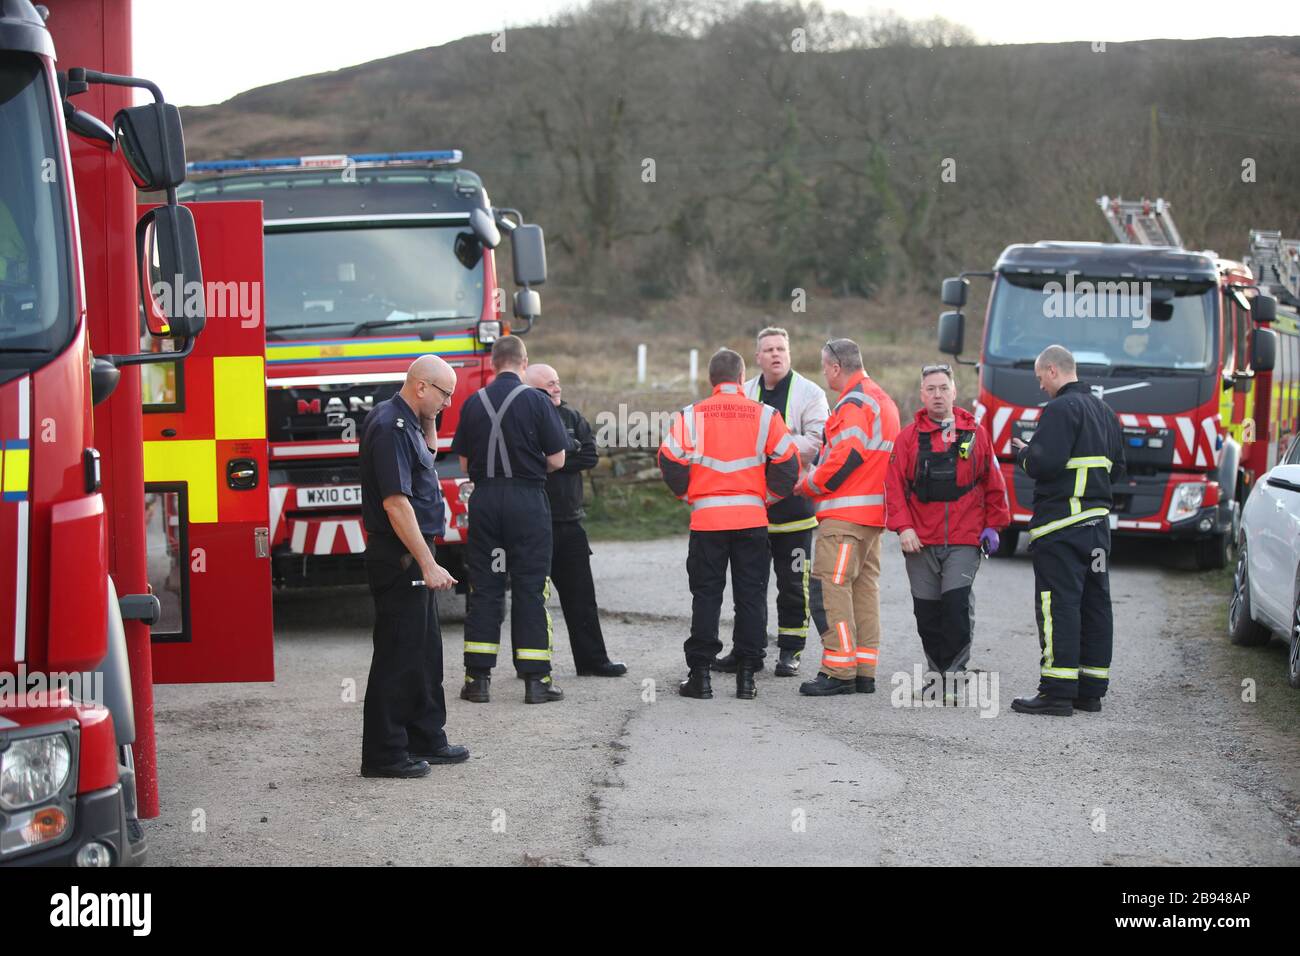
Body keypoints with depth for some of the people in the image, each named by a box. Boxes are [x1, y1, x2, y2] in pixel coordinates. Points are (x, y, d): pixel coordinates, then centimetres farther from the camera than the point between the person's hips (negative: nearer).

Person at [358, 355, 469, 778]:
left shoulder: (406, 423, 12)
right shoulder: (390, 427, -19)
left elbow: (429, 454, 34)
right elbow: (396, 502, -25)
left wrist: (429, 422, 14)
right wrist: (428, 564, -25)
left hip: (413, 558, 11)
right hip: (399, 558, -11)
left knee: (426, 652, 17)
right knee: (397, 656, -6)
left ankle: (426, 739, 26)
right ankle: (384, 754, -1)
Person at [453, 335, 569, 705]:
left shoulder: (473, 403, 3)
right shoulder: (536, 401, -7)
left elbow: (464, 462, 7)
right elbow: (557, 460, -6)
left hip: (484, 498, 3)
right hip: (527, 499, -3)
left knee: (484, 589, 8)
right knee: (530, 590, 1)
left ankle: (478, 678, 6)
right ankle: (536, 680, 1)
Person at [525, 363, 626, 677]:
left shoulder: (570, 415, 10)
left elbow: (590, 455, 1)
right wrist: (570, 450, -16)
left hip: (569, 519, 6)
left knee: (580, 593, 10)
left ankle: (592, 659, 16)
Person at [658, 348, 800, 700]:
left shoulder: (692, 416, -2)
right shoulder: (764, 416, 0)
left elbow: (670, 460, -4)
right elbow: (787, 464, 0)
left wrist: (688, 494, 12)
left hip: (706, 519, 0)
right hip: (752, 519, 0)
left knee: (706, 596, 7)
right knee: (751, 597, 7)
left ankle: (700, 675, 4)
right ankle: (746, 676, 6)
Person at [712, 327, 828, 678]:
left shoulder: (809, 393, -1)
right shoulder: (744, 394, 13)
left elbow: (818, 442, -12)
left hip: (793, 503, -4)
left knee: (792, 583, 1)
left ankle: (790, 651, 10)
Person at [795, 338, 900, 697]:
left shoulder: (854, 403, -13)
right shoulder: (883, 400, 19)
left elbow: (846, 456, -20)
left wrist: (809, 485, -6)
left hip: (845, 514, -10)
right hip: (875, 512, 10)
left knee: (831, 587, -9)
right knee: (865, 587, 12)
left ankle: (839, 670, -11)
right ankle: (865, 671, 15)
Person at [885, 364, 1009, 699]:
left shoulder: (975, 433, 6)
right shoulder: (909, 436, 5)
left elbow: (994, 484, 11)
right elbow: (895, 485, 0)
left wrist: (993, 524, 8)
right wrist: (903, 527, -9)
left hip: (964, 541, -1)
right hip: (921, 541, 2)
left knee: (957, 603, -14)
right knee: (927, 610, 6)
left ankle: (955, 673, -5)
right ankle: (936, 673, 20)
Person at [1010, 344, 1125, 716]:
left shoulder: (1061, 410, -13)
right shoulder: (1104, 412, 17)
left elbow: (1044, 463, -22)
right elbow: (1116, 468, 21)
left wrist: (1023, 453, 0)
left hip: (1062, 523, -9)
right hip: (1098, 522, 9)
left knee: (1058, 606, -8)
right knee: (1094, 605, 10)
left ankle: (1058, 692, -10)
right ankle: (1091, 690, 15)